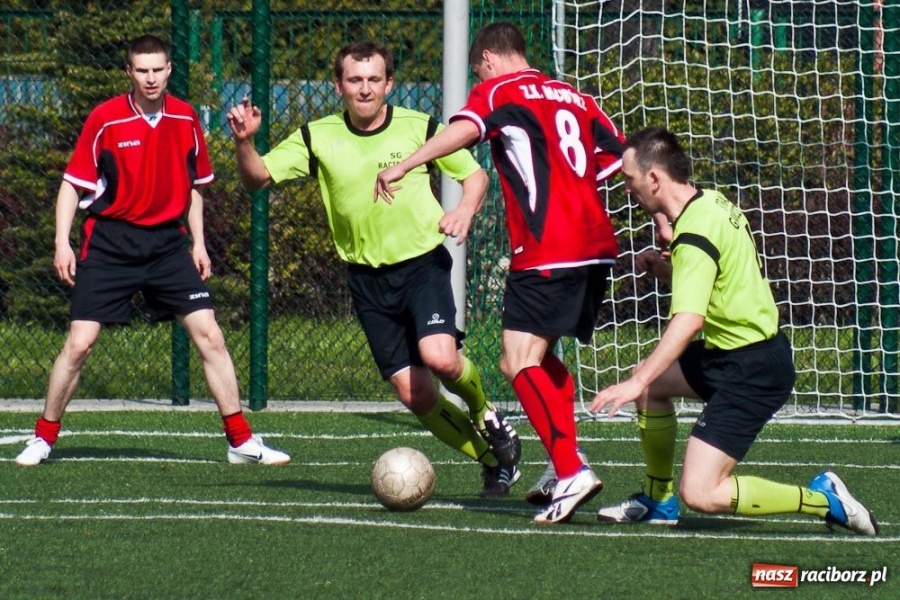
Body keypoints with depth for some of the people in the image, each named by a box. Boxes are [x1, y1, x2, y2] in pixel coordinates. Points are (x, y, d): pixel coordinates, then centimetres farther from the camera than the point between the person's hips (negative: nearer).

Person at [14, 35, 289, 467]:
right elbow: (73, 184, -3)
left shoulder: (185, 119, 3)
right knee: (79, 343, -7)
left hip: (168, 241, 3)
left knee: (209, 335, -5)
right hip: (110, 243, -3)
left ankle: (241, 441, 2)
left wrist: (198, 242, 9)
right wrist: (63, 243, -12)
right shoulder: (104, 119, -7)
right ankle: (43, 438, 10)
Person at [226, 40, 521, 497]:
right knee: (413, 394, -3)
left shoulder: (419, 128, -5)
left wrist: (465, 210, -14)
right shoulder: (318, 138, -1)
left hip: (422, 262, -2)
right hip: (367, 277, 2)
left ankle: (487, 418, 6)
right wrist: (244, 142, -24)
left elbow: (474, 175, 7)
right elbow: (257, 177, -4)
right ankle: (493, 459, 18)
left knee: (439, 357, -27)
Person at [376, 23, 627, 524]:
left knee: (519, 361, -12)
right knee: (539, 356, 22)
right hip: (597, 247, 8)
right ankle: (565, 463, 17)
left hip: (549, 252, -8)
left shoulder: (499, 89, 2)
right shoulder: (574, 98, 22)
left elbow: (466, 129, -19)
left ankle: (572, 472, -25)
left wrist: (403, 166, -23)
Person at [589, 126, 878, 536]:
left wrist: (636, 383, -37)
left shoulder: (695, 233, -22)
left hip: (751, 371, -10)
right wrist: (664, 268, 6)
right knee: (651, 382, 27)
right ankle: (658, 501, 36)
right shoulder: (712, 202, 7)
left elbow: (689, 319, -34)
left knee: (700, 493, -13)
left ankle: (822, 499, -7)